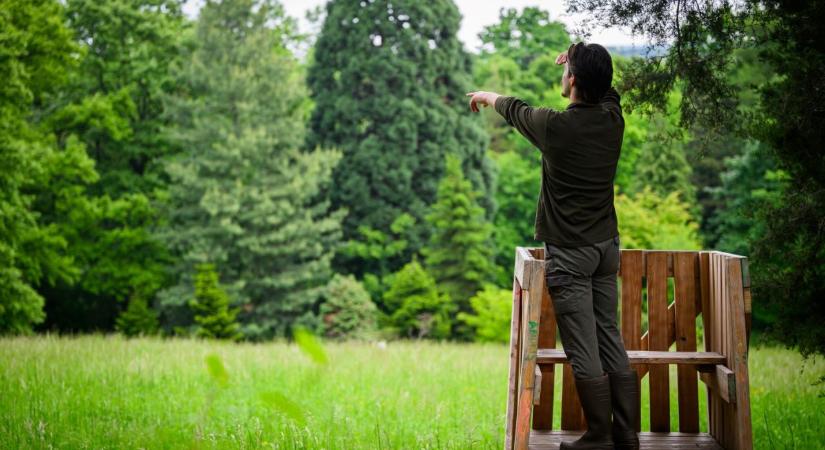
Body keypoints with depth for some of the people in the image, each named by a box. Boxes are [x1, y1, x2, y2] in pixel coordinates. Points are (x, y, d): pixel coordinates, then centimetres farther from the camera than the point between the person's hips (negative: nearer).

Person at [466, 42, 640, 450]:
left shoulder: (555, 125, -14)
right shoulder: (612, 120, -1)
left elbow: (514, 109, 9)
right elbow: (606, 90, 24)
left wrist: (486, 96, 29)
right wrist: (581, 62, 40)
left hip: (569, 253, -6)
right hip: (607, 247, 6)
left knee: (583, 350, -2)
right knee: (611, 341, 10)